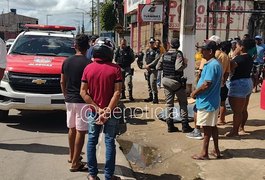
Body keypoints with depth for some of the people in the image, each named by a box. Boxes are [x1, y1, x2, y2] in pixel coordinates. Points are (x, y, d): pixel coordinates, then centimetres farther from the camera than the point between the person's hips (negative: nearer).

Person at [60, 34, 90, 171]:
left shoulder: (67, 62, 4)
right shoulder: (88, 63, -14)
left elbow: (62, 82, 10)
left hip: (69, 100, 6)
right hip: (82, 101, -6)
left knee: (72, 129, 19)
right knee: (80, 131, 0)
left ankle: (72, 156, 33)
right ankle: (75, 163, 4)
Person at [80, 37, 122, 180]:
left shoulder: (88, 68, -3)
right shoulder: (115, 69, -10)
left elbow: (83, 92, -7)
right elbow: (117, 93, -16)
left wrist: (97, 109, -8)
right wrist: (107, 111, -14)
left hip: (93, 112, 2)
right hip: (111, 112, -2)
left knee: (92, 141, 14)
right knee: (109, 143, 7)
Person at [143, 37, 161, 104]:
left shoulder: (157, 51, -3)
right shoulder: (147, 50, 17)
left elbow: (156, 60, -13)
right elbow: (144, 58, 12)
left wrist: (149, 65, -16)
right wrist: (145, 65, -7)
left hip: (153, 69, -7)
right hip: (147, 69, 7)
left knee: (152, 83, -17)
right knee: (149, 83, 10)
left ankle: (155, 98, -12)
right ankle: (151, 96, 19)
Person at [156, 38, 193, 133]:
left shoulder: (164, 55, 4)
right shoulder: (178, 54, -13)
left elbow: (158, 67, 4)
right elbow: (179, 67, -25)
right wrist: (185, 64, -6)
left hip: (166, 80, 5)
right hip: (177, 81, -5)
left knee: (169, 104, 11)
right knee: (183, 103, 7)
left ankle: (170, 125, 14)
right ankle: (185, 126, 8)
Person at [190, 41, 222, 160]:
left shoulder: (211, 65, -20)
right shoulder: (216, 64, 11)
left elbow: (206, 84, -25)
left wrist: (195, 92, -11)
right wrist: (197, 91, 11)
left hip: (207, 102, -10)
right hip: (213, 101, 10)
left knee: (207, 128, 0)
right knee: (212, 126, 16)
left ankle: (204, 153, 11)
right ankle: (216, 151, 27)